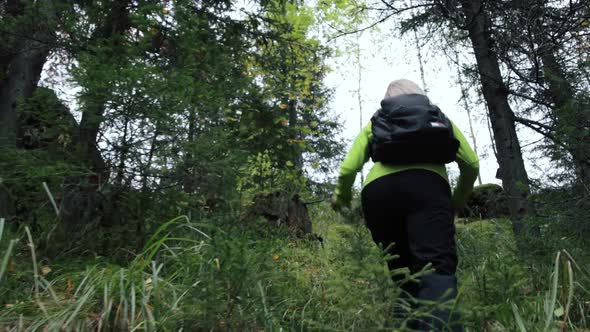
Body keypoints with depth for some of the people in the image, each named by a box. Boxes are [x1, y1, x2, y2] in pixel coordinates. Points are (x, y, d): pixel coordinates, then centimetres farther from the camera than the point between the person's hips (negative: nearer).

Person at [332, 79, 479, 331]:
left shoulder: (375, 124, 30)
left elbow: (347, 169, 16)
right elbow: (471, 163, 20)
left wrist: (341, 196, 35)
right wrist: (457, 201, 35)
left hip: (377, 190, 2)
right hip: (425, 184, -1)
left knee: (402, 271, 9)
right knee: (437, 266, -15)